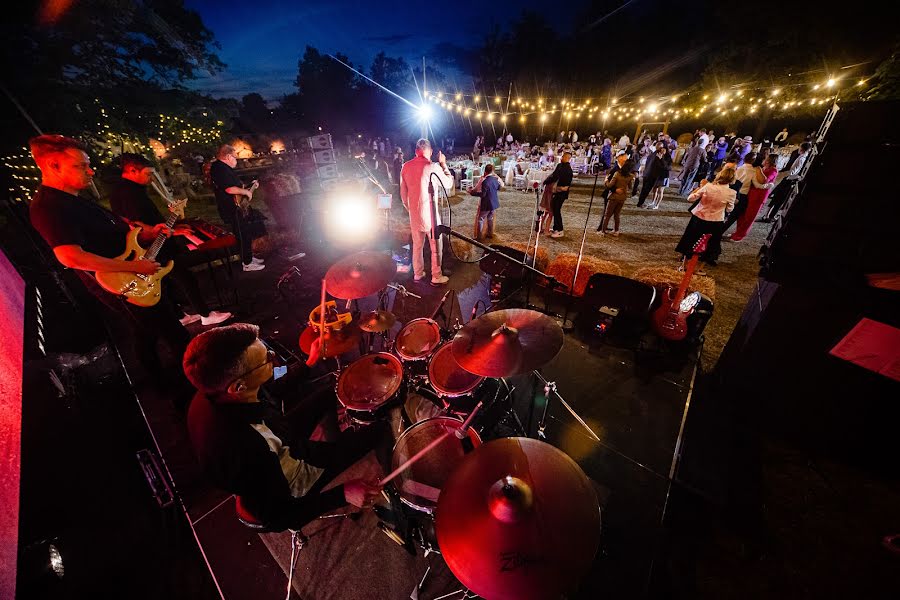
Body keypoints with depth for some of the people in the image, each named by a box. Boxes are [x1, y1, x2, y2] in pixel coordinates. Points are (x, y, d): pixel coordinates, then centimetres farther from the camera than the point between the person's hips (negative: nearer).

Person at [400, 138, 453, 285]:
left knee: (417, 245, 16)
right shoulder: (433, 166, -13)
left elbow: (403, 193, 9)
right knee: (436, 246, 6)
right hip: (430, 213, -5)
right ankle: (436, 277, 12)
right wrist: (443, 164, 9)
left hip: (414, 213, 5)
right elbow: (448, 183, 1)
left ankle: (418, 274, 25)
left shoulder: (406, 167, 3)